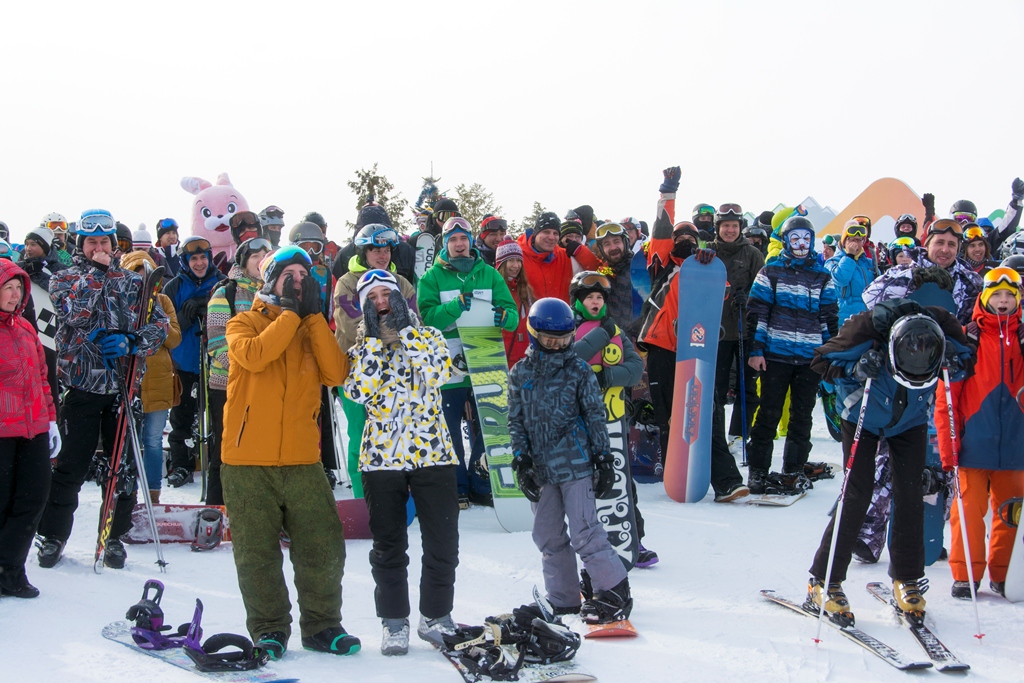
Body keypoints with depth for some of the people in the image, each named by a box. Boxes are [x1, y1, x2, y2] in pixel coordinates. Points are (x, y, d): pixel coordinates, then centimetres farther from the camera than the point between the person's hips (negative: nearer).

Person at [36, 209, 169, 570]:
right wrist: (95, 272, -11)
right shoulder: (64, 279, 5)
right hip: (80, 386, -2)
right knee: (70, 465, 0)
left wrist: (132, 342, -15)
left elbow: (160, 323, 3)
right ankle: (53, 535, 14)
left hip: (123, 387, 2)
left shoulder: (133, 282, 9)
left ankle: (115, 536, 18)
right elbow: (74, 313, -16)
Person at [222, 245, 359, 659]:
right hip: (248, 461, -2)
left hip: (302, 459, 3)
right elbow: (253, 356, -17)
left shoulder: (313, 328, 16)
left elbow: (336, 374, -3)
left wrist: (314, 316, -3)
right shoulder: (245, 323, 7)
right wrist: (290, 314, -8)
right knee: (257, 552, 2)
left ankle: (321, 626, 15)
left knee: (324, 547, 0)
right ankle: (268, 629, 16)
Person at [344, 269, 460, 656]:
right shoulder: (363, 347, 8)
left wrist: (403, 331, -11)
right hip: (382, 457, 0)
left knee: (443, 543, 2)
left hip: (433, 453, 0)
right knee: (389, 547, 5)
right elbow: (359, 392, -11)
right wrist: (374, 340, -9)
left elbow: (437, 372, -14)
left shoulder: (428, 336, 8)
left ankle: (436, 617, 20)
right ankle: (394, 622, 18)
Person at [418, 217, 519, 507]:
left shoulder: (489, 274, 10)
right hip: (448, 365, -2)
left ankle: (481, 486, 20)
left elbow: (512, 314, 5)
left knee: (486, 428, 7)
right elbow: (428, 317, -10)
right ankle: (457, 487, 14)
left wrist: (505, 316, -18)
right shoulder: (432, 277, 3)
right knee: (450, 430, 2)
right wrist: (458, 305, -24)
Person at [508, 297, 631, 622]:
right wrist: (522, 461, 0)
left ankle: (614, 591, 3)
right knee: (548, 536, 9)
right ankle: (563, 601, 20)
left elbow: (596, 416, 3)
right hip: (540, 467, 4)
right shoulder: (520, 373, 6)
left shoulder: (579, 370, 0)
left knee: (584, 531, -8)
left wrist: (604, 459, 0)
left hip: (575, 462, -4)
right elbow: (516, 421, 8)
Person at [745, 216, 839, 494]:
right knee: (769, 413, 0)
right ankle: (757, 469, 7)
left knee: (801, 416, 8)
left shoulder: (823, 276, 11)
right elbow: (756, 312, -1)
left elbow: (830, 318, 13)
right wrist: (755, 350, -7)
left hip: (811, 357, 3)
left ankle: (793, 471, 17)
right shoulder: (771, 271, 3)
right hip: (776, 354, -3)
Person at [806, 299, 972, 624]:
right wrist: (855, 371, -39)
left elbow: (967, 355, -6)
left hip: (910, 423, 3)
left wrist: (956, 364, -28)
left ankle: (907, 579, 15)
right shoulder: (869, 328, -37)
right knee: (857, 496, -9)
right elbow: (823, 359, -22)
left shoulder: (944, 327, -30)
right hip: (862, 418, -3)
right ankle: (823, 582, 0)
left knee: (910, 496, -3)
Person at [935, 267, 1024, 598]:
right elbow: (947, 393, -2)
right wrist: (947, 441, -8)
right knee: (970, 509, -2)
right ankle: (965, 575, 7)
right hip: (974, 442, -3)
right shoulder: (967, 338, -1)